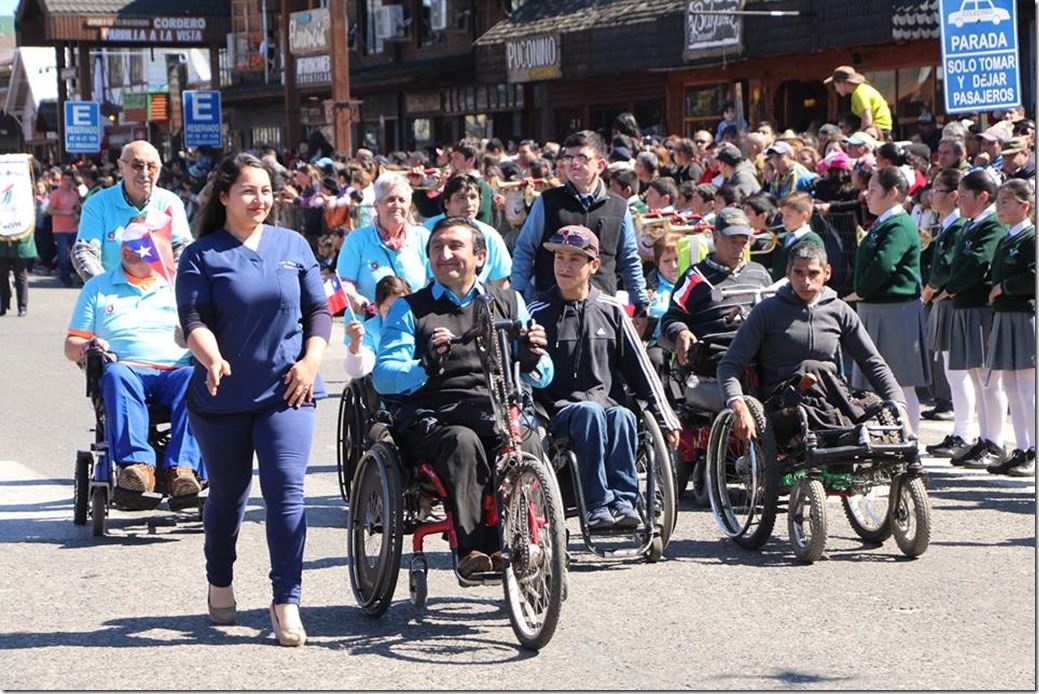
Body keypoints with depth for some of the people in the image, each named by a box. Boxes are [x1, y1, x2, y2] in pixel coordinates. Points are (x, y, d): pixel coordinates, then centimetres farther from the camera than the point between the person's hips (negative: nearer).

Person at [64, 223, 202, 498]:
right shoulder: (97, 287, 23)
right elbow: (71, 345, 20)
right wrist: (86, 347, -4)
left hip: (176, 371, 0)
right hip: (128, 370, 0)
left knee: (194, 379, -36)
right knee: (116, 374, -38)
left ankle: (182, 467, -46)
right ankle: (137, 463, -50)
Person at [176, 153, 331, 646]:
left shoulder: (293, 245, 8)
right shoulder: (201, 255, -1)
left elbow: (319, 309, 11)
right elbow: (194, 320, -10)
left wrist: (311, 360, -4)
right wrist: (213, 359, -30)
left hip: (285, 392, 1)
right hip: (222, 396, -1)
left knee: (286, 490, -12)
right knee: (228, 494, 12)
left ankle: (286, 602, -9)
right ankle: (220, 582, 37)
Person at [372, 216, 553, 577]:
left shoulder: (509, 302, 20)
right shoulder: (408, 309, 14)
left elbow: (542, 378, 14)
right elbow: (383, 377, -1)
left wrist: (533, 357, -11)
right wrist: (425, 367, -22)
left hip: (498, 411, 2)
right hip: (430, 418, -1)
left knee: (525, 441, -32)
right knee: (462, 442, -35)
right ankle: (470, 549, -37)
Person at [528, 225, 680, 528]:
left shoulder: (611, 311, 12)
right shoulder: (539, 312, 4)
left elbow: (640, 368, 13)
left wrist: (666, 420, 9)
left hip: (607, 402, 2)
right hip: (559, 410, -2)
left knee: (622, 416, -33)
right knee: (589, 411, -36)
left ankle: (623, 501, -37)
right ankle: (597, 504, -40)